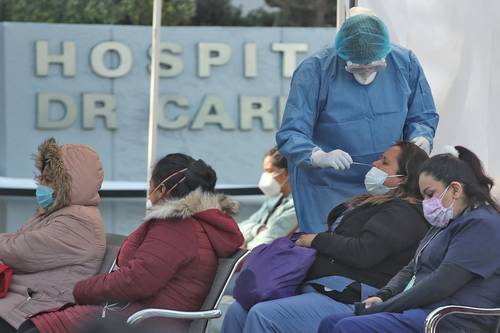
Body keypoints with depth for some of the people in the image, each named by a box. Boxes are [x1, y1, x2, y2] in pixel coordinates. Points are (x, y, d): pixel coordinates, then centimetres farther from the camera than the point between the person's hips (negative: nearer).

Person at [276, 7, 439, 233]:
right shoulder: (314, 72, -17)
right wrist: (319, 157, -40)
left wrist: (421, 137, -16)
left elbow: (423, 117, 7)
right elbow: (290, 135, -21)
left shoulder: (405, 64, -6)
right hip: (329, 190, -3)